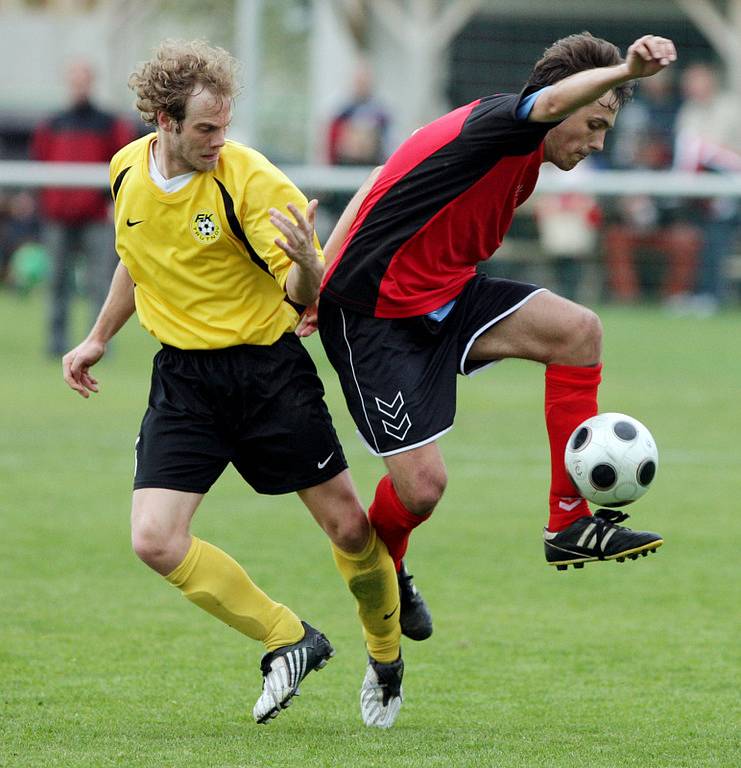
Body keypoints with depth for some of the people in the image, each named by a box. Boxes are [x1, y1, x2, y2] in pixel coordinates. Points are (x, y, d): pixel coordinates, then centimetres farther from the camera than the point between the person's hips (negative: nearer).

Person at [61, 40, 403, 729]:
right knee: (155, 540, -11)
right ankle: (290, 641, 7)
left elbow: (301, 292, -19)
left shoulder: (251, 180, -16)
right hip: (182, 379, 4)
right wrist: (98, 339, 28)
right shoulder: (127, 170, 0)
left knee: (348, 524, -3)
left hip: (267, 367, -4)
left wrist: (306, 265, -41)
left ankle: (385, 657, 26)